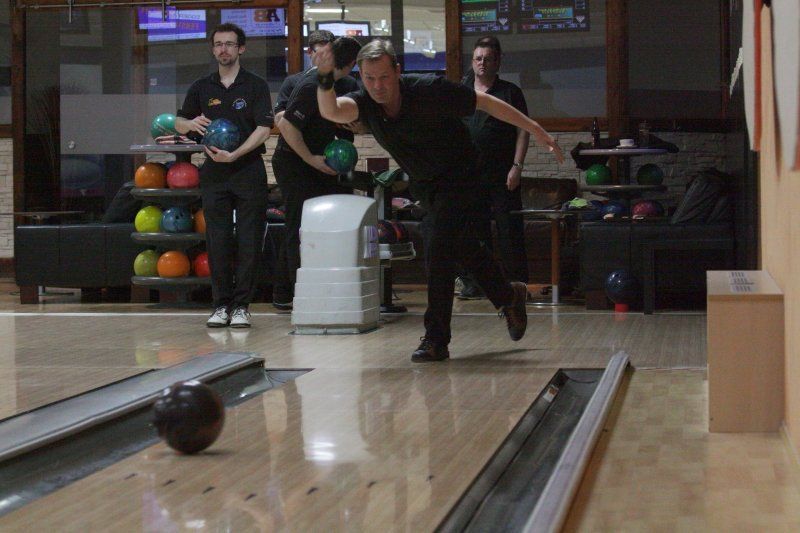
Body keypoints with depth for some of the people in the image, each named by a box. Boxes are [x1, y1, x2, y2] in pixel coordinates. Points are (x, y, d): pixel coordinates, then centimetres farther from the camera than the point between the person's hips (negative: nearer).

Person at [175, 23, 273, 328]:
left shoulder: (256, 86, 1)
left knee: (248, 240, -2)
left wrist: (234, 154, -19)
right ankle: (221, 304, 9)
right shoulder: (201, 88, 11)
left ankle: (241, 306, 4)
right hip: (214, 173, 3)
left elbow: (264, 128, -8)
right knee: (217, 241, 2)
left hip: (248, 170, -3)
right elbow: (179, 123, 18)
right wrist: (192, 123, -6)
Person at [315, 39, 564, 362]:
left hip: (458, 178, -6)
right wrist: (325, 81, -57)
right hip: (424, 186, 6)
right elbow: (332, 111, -36)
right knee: (464, 247, 17)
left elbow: (486, 103, -17)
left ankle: (436, 341, -8)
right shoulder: (366, 102, -15)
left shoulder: (429, 90, -26)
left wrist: (536, 130, -16)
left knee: (438, 250, -15)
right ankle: (508, 297, 42)